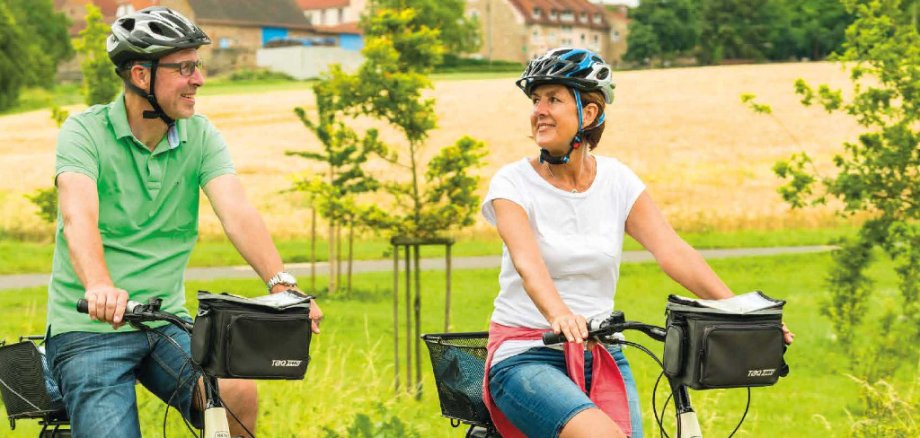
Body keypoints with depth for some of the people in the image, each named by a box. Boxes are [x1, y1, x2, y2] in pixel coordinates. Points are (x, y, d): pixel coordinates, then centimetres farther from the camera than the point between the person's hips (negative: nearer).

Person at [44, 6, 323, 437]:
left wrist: (282, 284, -31)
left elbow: (237, 212, -12)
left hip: (165, 324, 3)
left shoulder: (201, 137, 2)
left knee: (239, 392, -24)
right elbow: (79, 216, -26)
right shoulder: (85, 131, -9)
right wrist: (100, 287, -46)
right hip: (88, 331, -3)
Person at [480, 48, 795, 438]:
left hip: (602, 358, 4)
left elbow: (672, 251, -8)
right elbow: (526, 261, -24)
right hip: (527, 358, -4)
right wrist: (558, 313, -46)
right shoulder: (513, 183, -6)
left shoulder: (617, 181, 3)